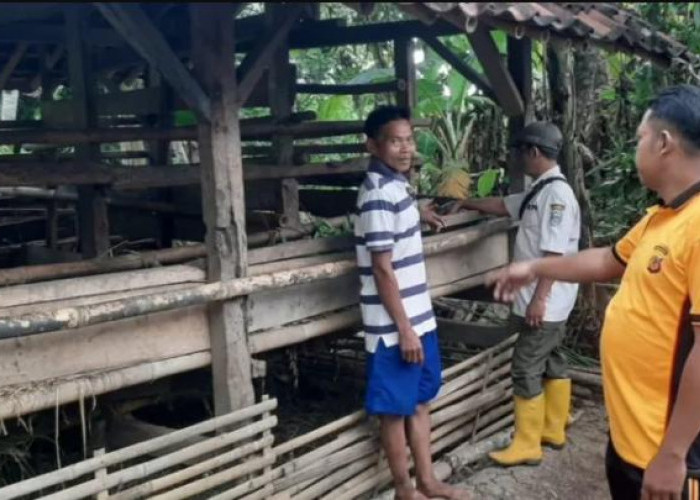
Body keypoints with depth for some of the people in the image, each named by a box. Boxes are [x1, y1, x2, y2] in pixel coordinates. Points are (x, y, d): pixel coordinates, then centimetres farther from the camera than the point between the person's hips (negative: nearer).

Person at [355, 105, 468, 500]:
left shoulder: (397, 184, 9)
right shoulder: (379, 193, -20)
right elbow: (383, 269, -21)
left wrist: (419, 215, 45)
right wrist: (403, 329, -19)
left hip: (420, 317, 9)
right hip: (396, 326, -9)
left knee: (420, 401, 18)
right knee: (396, 409, 7)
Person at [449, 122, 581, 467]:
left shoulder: (557, 193, -20)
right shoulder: (540, 191, 10)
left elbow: (554, 253, -24)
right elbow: (503, 206, 27)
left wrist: (538, 299, -24)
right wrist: (465, 203, 28)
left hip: (545, 303, -10)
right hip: (546, 302, 10)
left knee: (526, 370, -4)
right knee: (552, 364, 17)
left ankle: (527, 445, 6)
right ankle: (553, 431, 30)